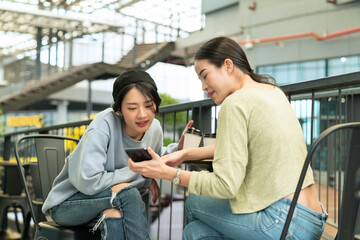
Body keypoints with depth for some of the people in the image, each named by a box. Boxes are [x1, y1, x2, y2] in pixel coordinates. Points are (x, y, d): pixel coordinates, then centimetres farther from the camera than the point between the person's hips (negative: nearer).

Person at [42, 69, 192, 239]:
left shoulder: (154, 129, -4)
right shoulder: (105, 123, -23)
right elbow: (88, 182, -29)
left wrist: (177, 149, 0)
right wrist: (141, 176, -21)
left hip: (114, 205, 5)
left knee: (115, 214, -30)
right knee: (126, 191, -30)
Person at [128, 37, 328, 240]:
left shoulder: (236, 103, -14)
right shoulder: (273, 92, 13)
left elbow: (226, 185, -16)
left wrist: (168, 173, -8)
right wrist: (185, 154, 18)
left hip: (285, 222, -9)